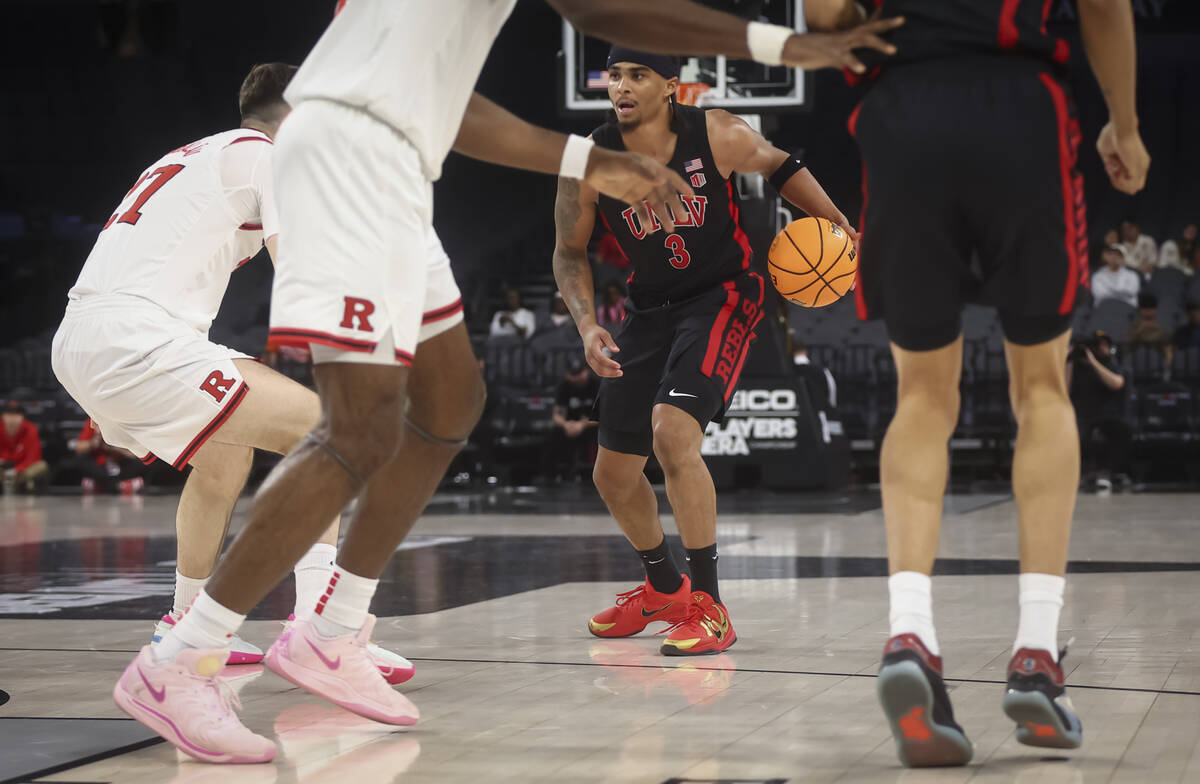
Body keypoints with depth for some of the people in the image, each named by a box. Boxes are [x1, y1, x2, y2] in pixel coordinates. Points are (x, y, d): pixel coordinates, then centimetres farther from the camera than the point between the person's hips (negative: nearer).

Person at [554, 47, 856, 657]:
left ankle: (709, 608, -19)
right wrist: (588, 326, -15)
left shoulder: (716, 136, -16)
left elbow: (778, 167, 5)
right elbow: (570, 253, -1)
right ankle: (663, 588, 38)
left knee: (672, 430, -28)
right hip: (649, 310, 4)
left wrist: (837, 224, -5)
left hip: (722, 297, -4)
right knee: (613, 474, 8)